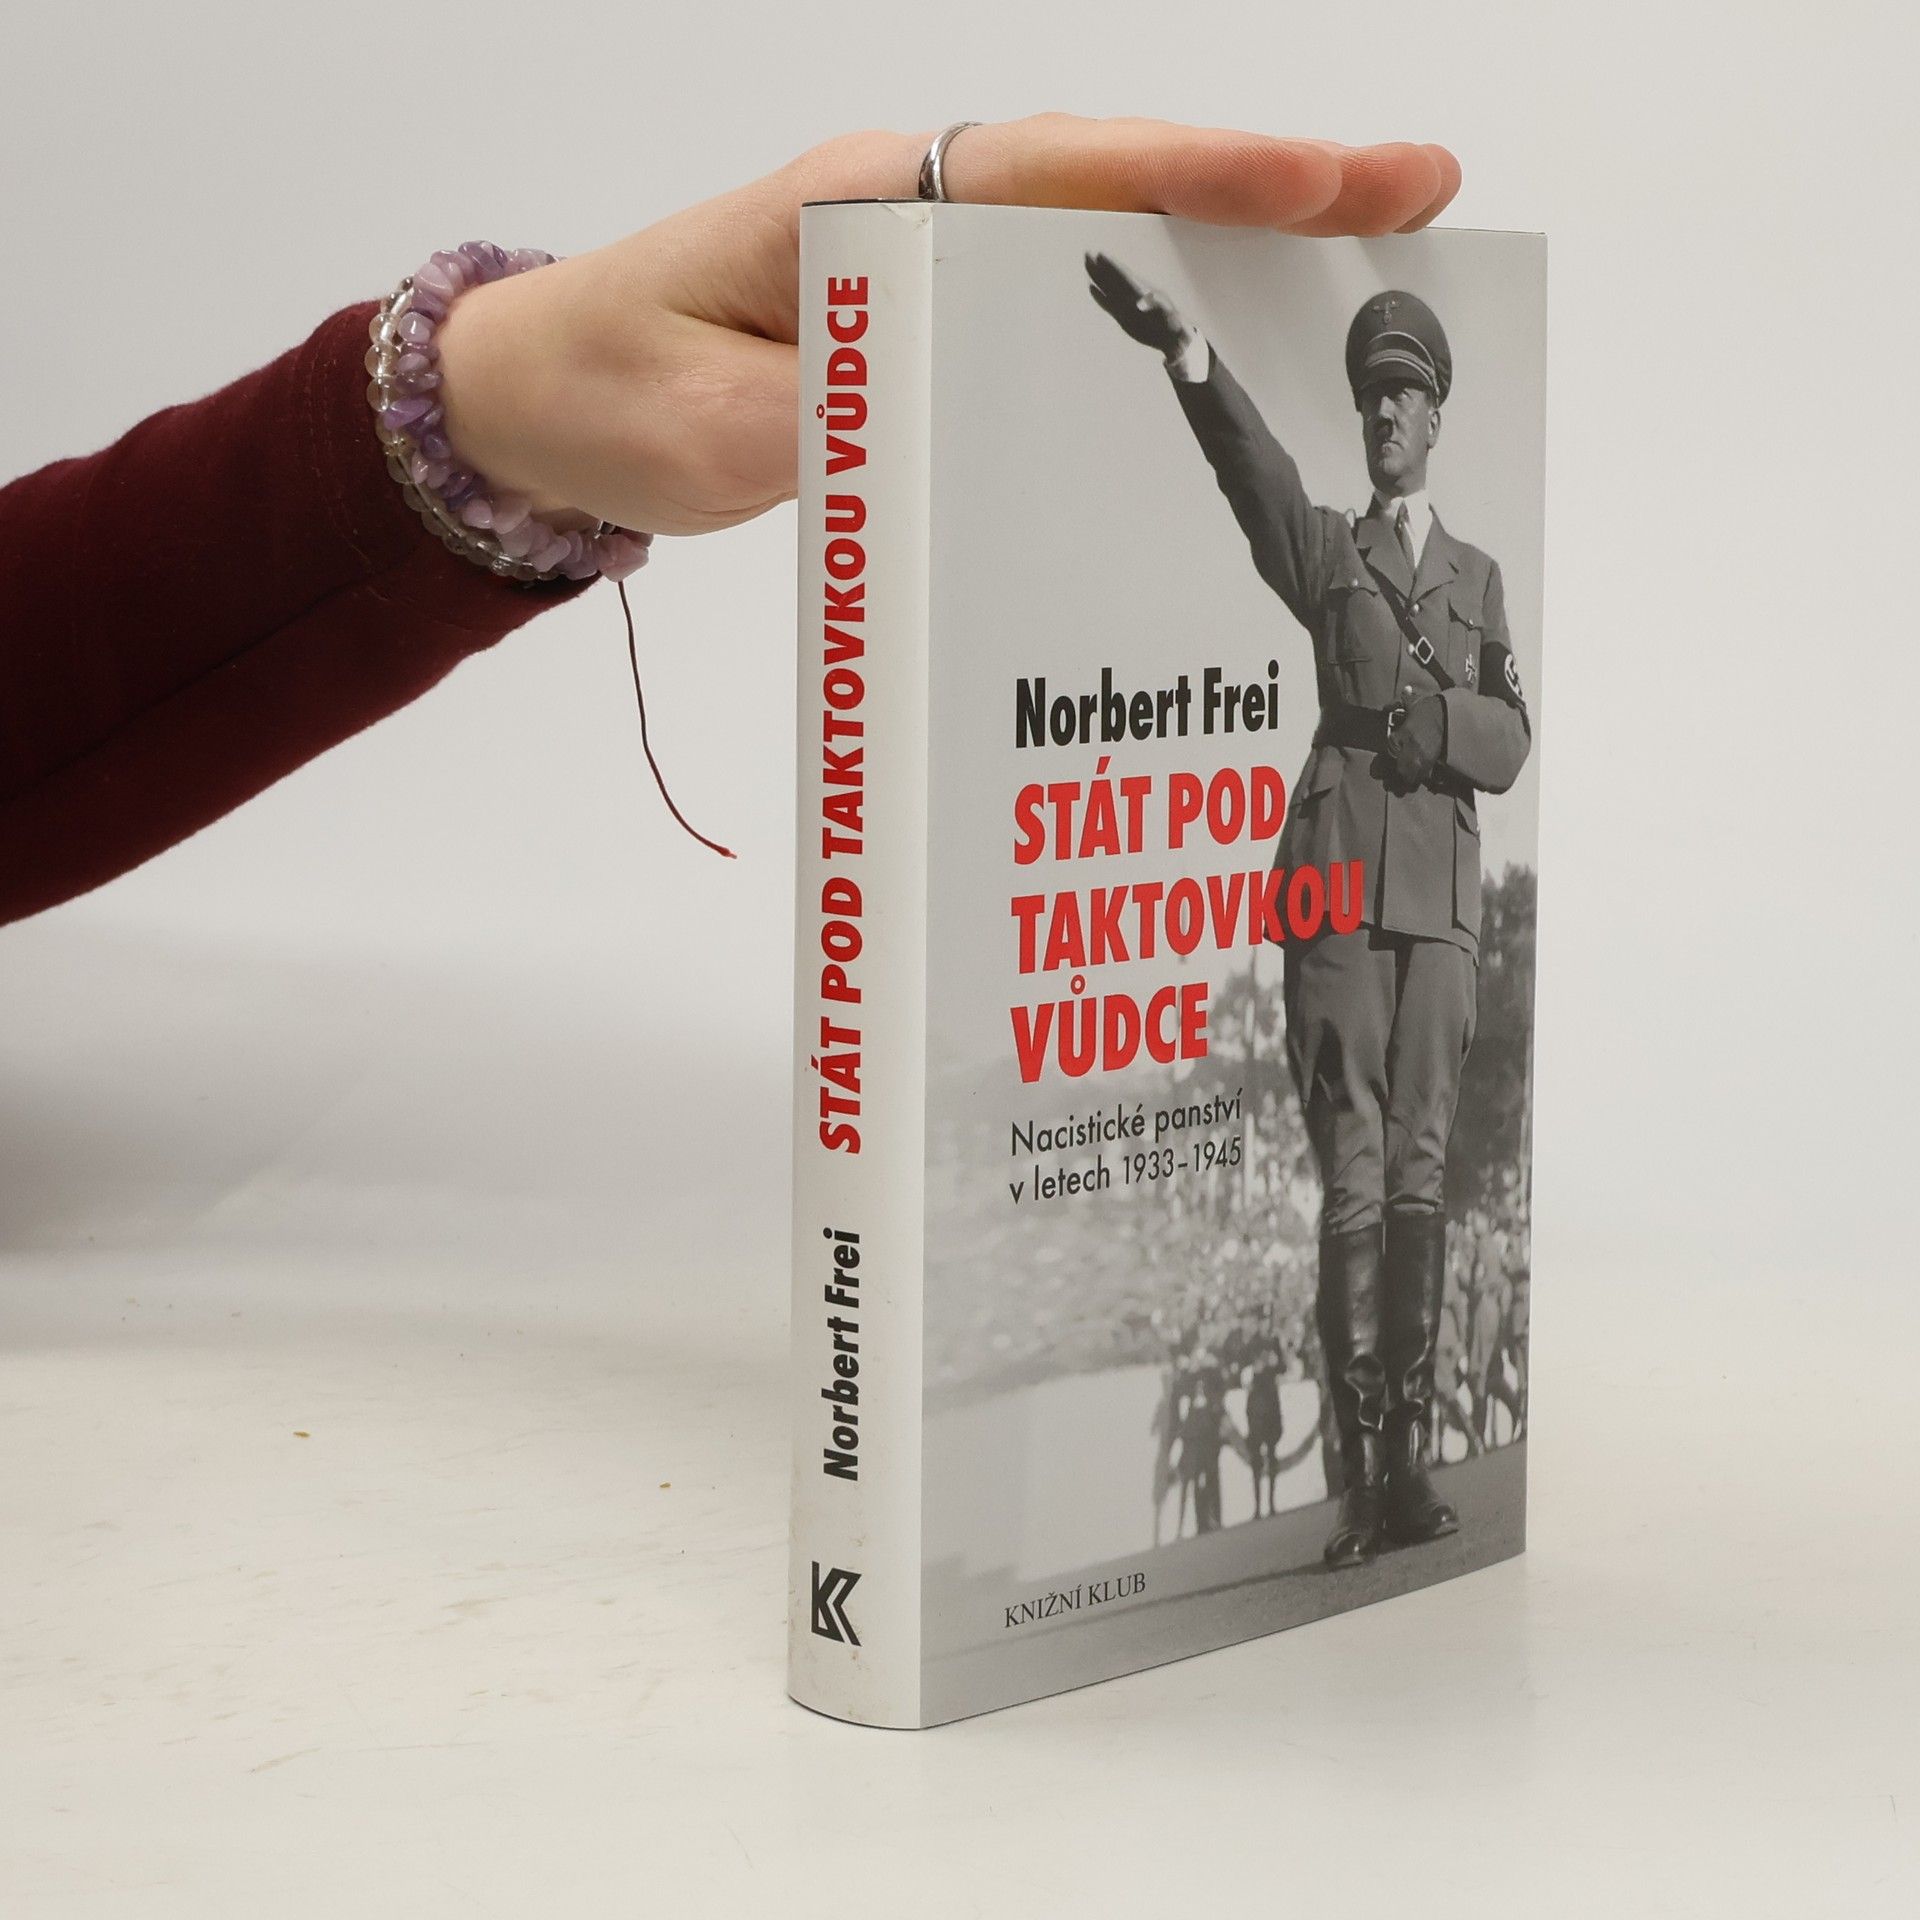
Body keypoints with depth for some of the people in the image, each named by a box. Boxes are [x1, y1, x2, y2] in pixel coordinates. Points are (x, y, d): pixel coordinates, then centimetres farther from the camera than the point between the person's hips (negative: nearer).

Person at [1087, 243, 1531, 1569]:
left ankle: (1413, 1458, 7)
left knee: (1422, 1175, 3)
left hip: (1444, 902, 3)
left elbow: (1511, 742, 10)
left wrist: (1433, 718, -12)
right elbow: (1250, 462, -9)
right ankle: (1360, 1475, -4)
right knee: (1351, 1179, -5)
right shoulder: (1326, 548, 12)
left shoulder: (1478, 579, 20)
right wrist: (1183, 348, -28)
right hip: (1338, 889, -2)